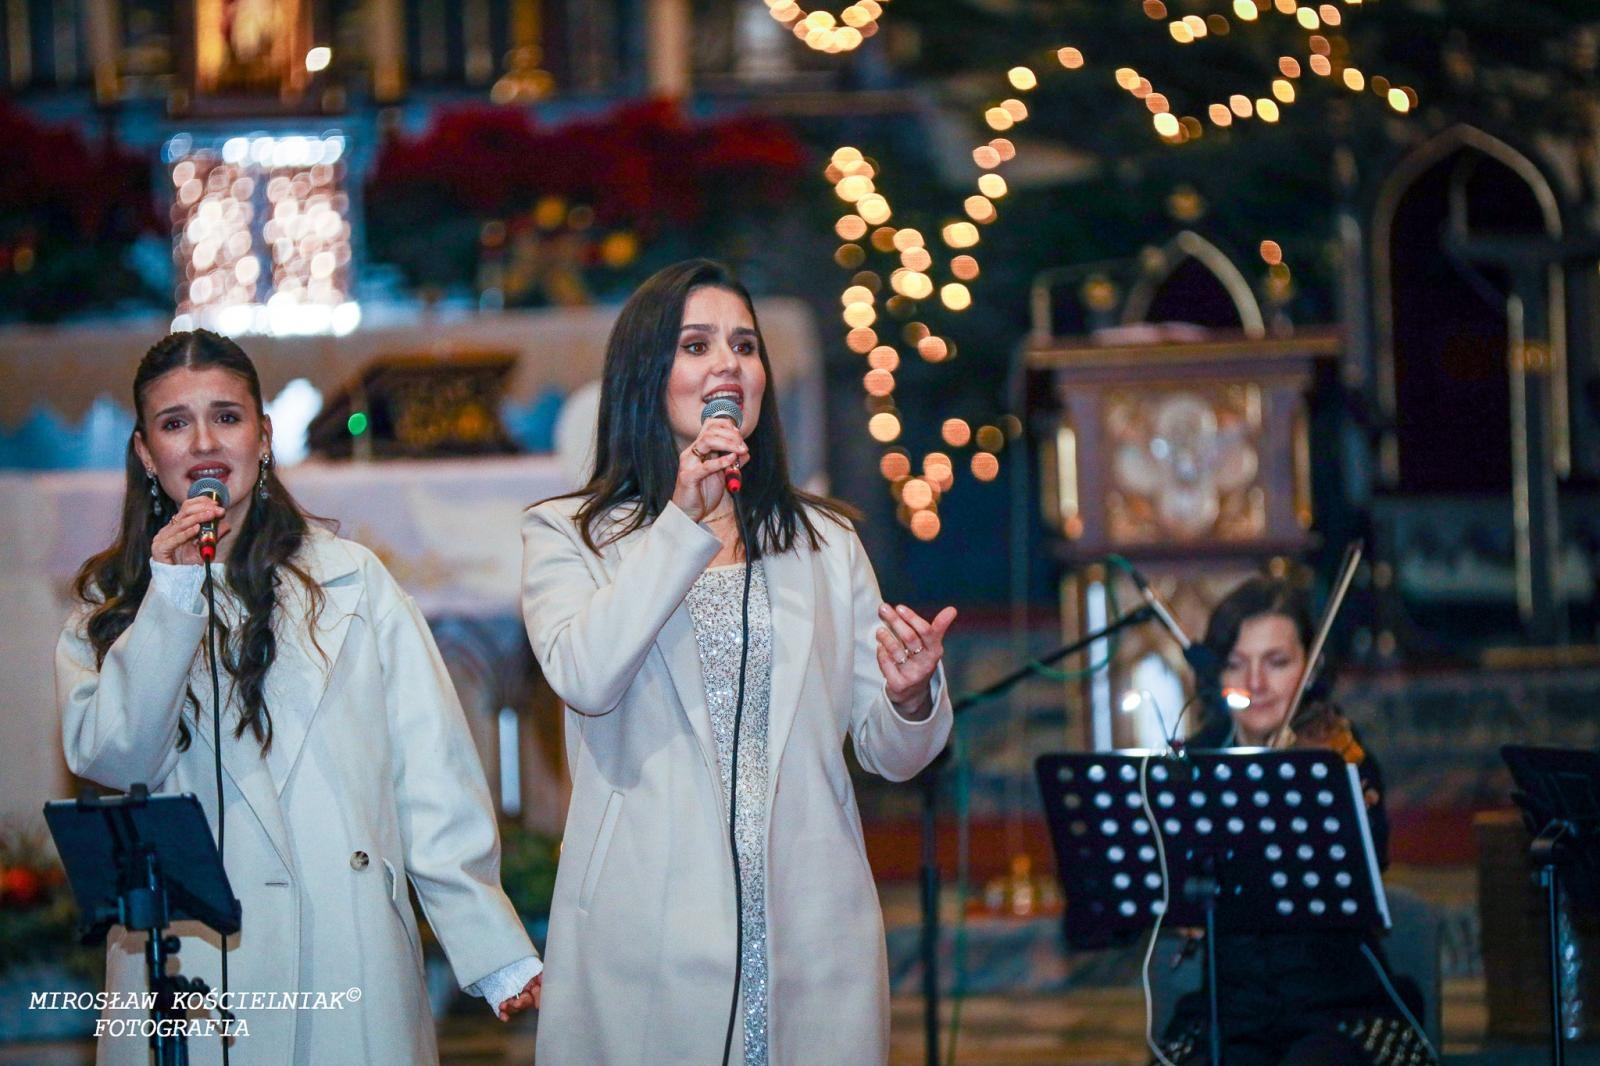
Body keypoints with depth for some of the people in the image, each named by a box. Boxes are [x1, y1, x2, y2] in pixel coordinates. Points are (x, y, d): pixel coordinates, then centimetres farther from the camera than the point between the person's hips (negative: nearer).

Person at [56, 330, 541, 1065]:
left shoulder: (351, 580, 8)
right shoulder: (108, 608, 11)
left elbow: (432, 774, 3)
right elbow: (109, 760, -6)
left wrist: (494, 950, -4)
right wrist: (172, 598, -12)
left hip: (350, 953, 0)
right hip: (187, 969, 0)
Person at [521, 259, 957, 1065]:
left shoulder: (826, 541, 15)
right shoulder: (568, 536, 5)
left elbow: (887, 752, 11)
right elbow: (583, 679, -15)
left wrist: (910, 700, -12)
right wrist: (684, 524, -17)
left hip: (811, 937, 3)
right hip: (647, 942, -3)